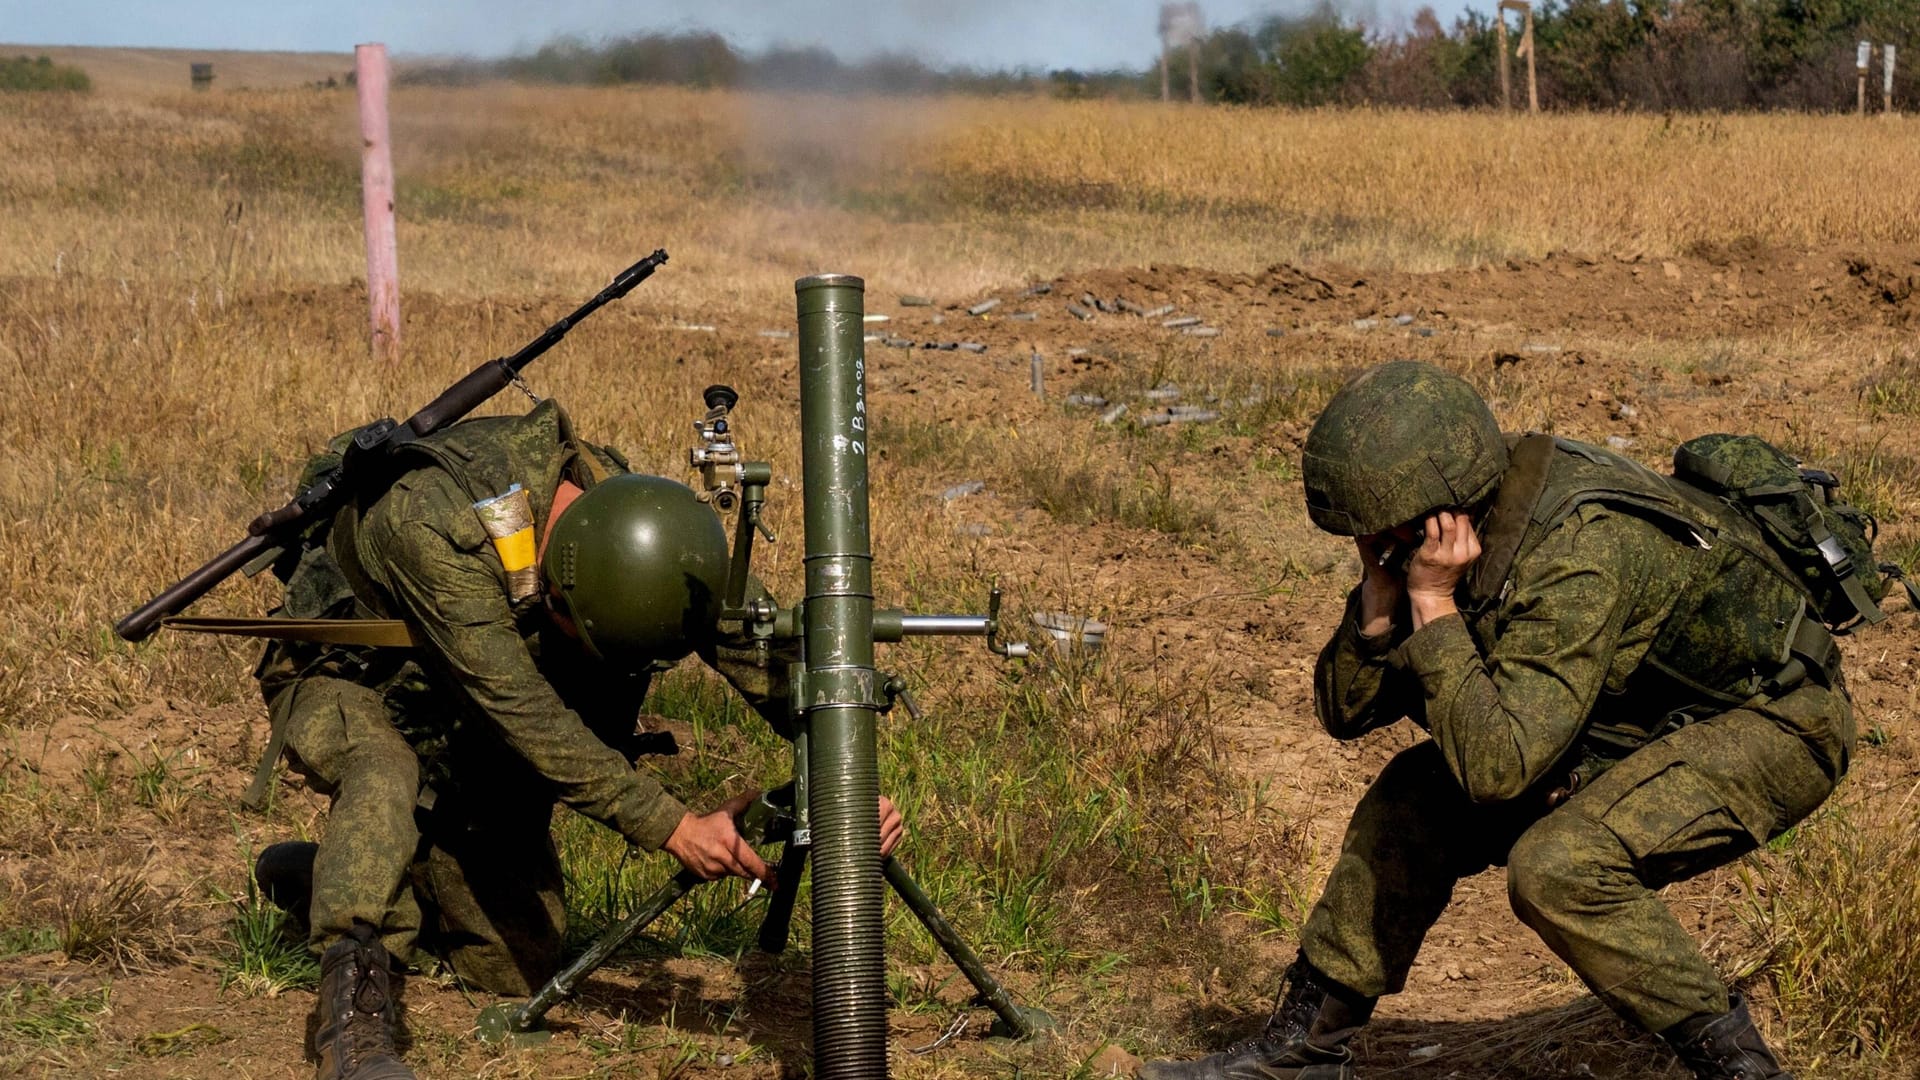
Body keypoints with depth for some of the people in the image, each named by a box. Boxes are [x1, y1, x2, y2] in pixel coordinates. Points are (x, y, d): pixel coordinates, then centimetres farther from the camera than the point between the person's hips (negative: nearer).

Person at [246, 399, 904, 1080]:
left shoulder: (633, 513, -23)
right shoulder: (432, 518, -40)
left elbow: (760, 647, -19)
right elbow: (524, 714, -41)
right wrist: (671, 828, -44)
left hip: (463, 735, 6)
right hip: (344, 681, -6)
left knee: (521, 967, 4)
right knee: (387, 772, -41)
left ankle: (316, 878, 23)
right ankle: (353, 1007, -36)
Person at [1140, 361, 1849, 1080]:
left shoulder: (1577, 557, -34)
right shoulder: (1448, 530, -8)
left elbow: (1495, 767, -37)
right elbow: (1347, 711, -3)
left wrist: (1432, 601, -32)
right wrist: (1382, 588, -19)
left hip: (1773, 724, -9)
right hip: (1649, 716, 9)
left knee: (1558, 865, -29)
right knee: (1413, 801, 3)